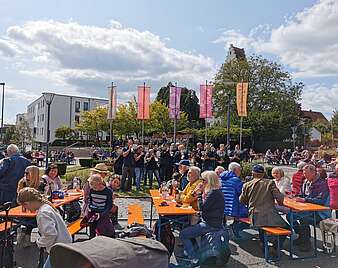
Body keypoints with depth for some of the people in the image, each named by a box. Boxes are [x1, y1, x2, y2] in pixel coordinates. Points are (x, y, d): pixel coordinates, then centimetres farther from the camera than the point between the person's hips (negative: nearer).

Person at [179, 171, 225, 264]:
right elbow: (205, 206, 13)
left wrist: (200, 193, -13)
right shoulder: (215, 191, 9)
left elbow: (202, 207, -21)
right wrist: (202, 193, 3)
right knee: (188, 230, 20)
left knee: (183, 234, -7)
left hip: (211, 225, -10)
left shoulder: (214, 193, -22)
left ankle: (194, 259, 3)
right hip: (211, 222, 10)